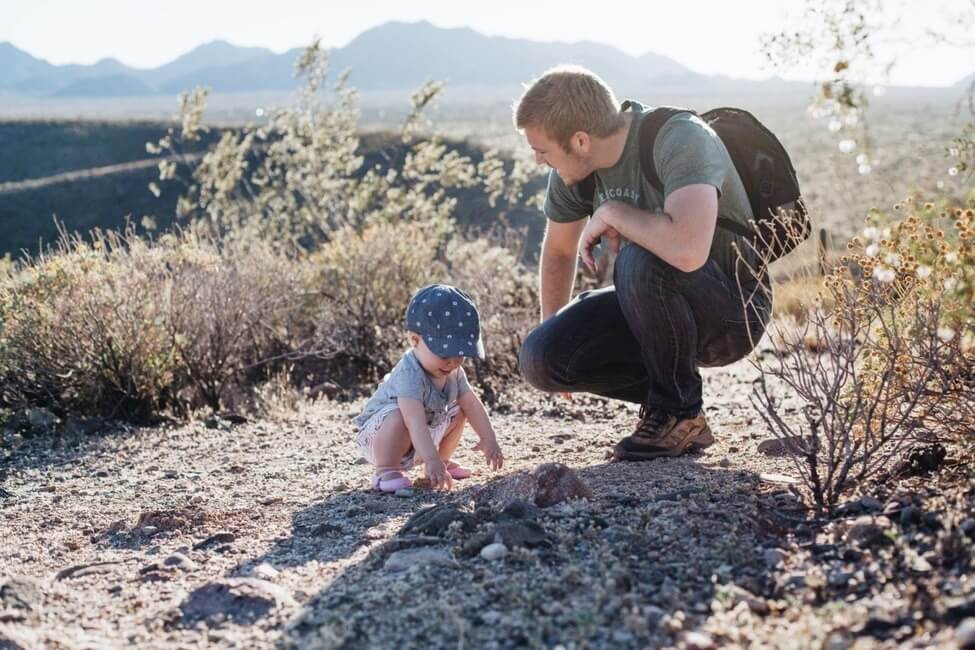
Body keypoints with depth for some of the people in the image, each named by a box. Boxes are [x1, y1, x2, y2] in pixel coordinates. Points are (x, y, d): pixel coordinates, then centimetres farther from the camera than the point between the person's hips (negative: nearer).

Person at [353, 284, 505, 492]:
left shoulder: (453, 371, -9)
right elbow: (415, 421, -46)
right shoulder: (410, 374, -37)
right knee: (399, 416, -38)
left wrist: (488, 439, -6)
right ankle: (385, 471, -23)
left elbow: (472, 404, 0)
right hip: (378, 433, -9)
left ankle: (444, 461, 19)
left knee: (458, 411, 6)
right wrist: (432, 460, -53)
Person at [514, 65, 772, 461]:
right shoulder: (574, 167, -6)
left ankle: (679, 413, -13)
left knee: (642, 260, -36)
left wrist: (611, 213, -28)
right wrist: (555, 336, 23)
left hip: (732, 313, -6)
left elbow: (687, 250, -46)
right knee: (539, 359, -13)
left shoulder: (681, 139, -28)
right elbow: (558, 252, 12)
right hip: (656, 308, 7)